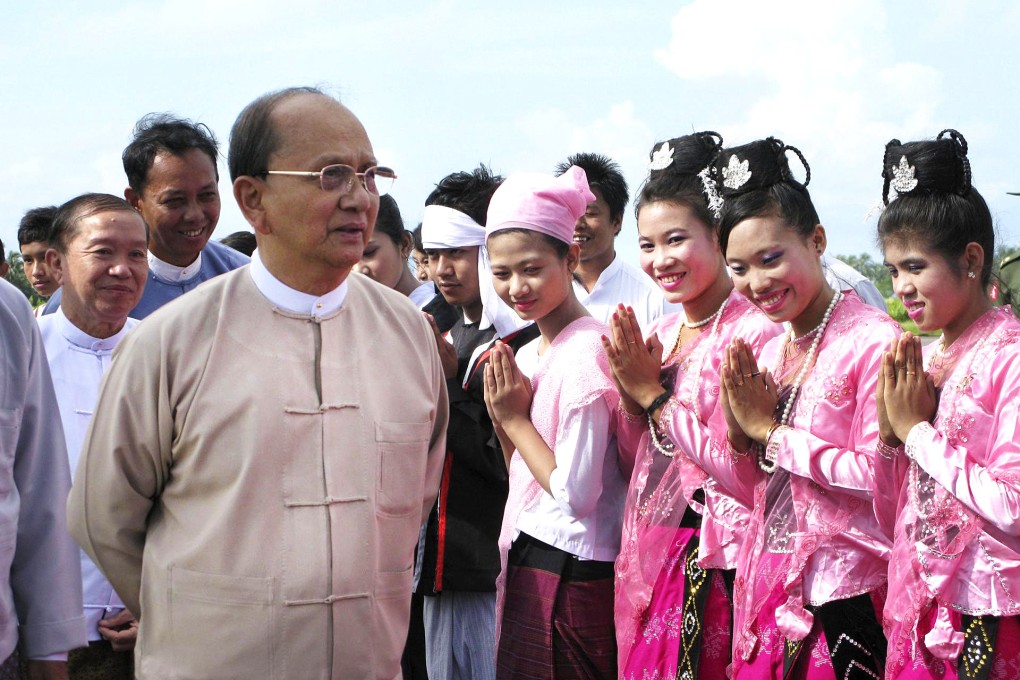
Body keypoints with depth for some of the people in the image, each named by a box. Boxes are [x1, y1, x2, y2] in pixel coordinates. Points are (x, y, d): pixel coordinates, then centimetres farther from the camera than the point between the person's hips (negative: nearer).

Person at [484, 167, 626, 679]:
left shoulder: (586, 352, -17)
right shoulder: (527, 354, 9)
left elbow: (577, 494, -20)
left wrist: (517, 420, -11)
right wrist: (502, 418, -3)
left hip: (569, 574, -9)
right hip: (525, 560, 9)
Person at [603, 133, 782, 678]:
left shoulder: (753, 333, -14)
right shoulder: (659, 332, 9)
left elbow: (742, 475, -20)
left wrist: (654, 394, -13)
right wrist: (631, 394, -5)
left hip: (711, 568, -7)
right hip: (645, 559, 7)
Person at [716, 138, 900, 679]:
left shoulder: (874, 341, -14)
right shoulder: (768, 350, 9)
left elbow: (878, 474, -21)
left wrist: (769, 430, -13)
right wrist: (739, 428, -6)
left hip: (844, 596, -7)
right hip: (768, 588, 7)